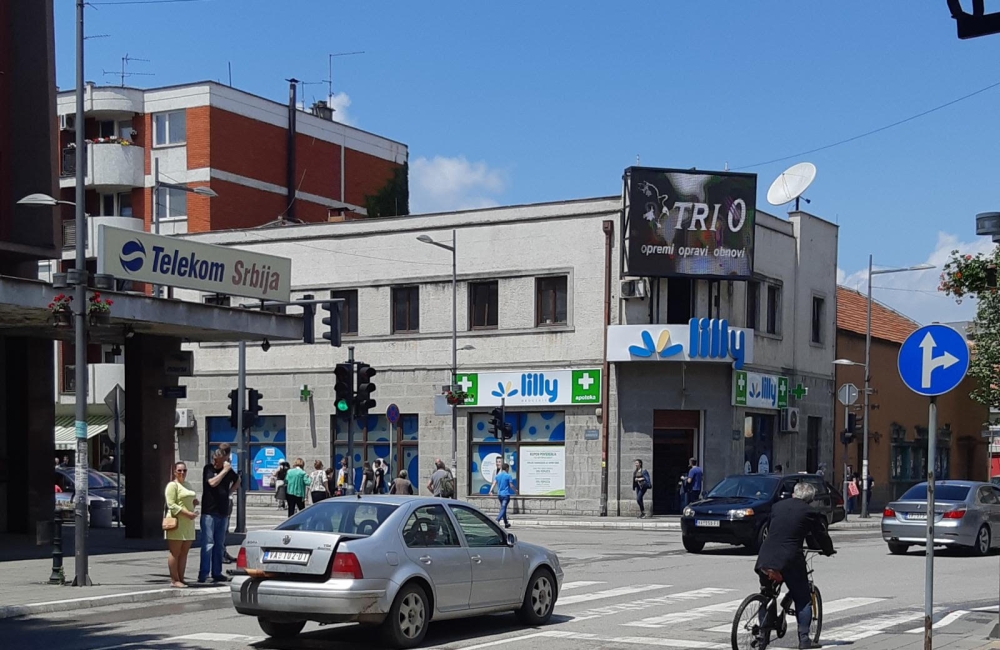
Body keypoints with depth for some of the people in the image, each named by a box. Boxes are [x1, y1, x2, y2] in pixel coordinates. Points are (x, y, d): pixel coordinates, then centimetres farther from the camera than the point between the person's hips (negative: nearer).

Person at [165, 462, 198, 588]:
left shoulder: (188, 485, 20)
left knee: (184, 553, 6)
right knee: (175, 553, -5)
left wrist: (194, 503, 10)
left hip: (188, 524, 8)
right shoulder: (172, 485, -6)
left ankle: (181, 579, 9)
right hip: (177, 522, -8)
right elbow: (171, 505, -14)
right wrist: (187, 513, -21)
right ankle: (174, 580, -3)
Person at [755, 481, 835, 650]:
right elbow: (821, 535, 9)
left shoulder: (777, 506, 15)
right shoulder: (809, 512, 1)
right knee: (803, 600, 7)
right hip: (789, 560, -4)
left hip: (765, 559, 4)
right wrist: (828, 551, 28)